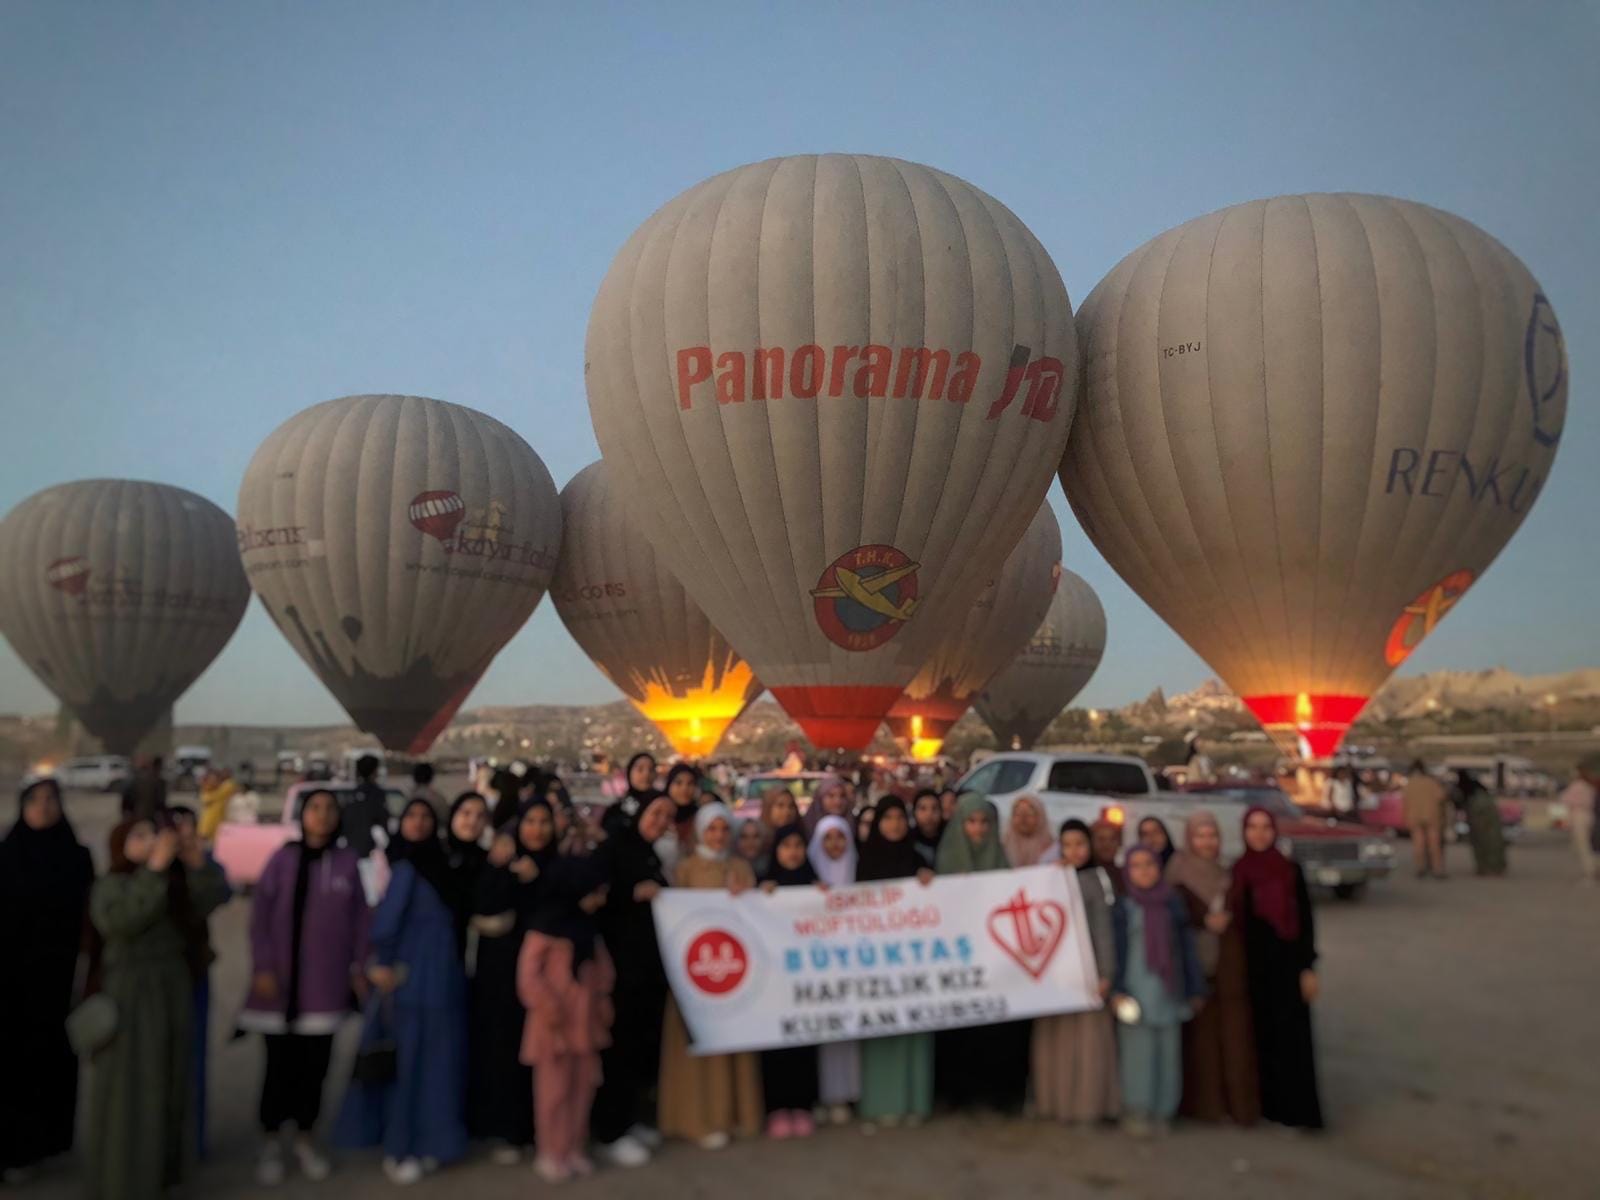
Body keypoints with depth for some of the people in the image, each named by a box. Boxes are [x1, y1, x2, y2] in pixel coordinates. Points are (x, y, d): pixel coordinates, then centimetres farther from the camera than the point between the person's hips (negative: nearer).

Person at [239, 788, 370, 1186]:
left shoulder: (348, 861, -1)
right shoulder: (283, 859, -5)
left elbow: (361, 916, 3)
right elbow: (260, 914, -5)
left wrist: (358, 966, 2)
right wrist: (262, 967, -10)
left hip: (326, 983, 2)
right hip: (283, 981, -1)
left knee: (315, 1066, 9)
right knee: (281, 1065, 5)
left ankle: (305, 1142, 28)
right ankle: (271, 1144, 25)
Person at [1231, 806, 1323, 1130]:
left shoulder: (1290, 870, -2)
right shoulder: (1237, 872, 2)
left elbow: (1306, 920, -1)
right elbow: (1235, 918, 7)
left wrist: (1308, 967, -6)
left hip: (1286, 961, -2)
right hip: (1252, 963, 2)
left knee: (1292, 1034, -2)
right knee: (1261, 1033, 8)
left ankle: (1300, 1109, 5)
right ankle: (1268, 1103, 20)